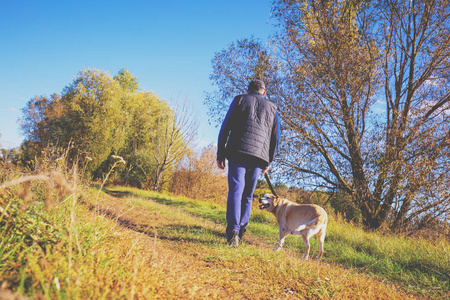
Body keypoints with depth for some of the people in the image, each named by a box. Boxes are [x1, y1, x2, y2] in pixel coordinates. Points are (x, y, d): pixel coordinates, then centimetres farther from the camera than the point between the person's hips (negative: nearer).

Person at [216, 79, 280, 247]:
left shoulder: (240, 100, 14)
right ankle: (241, 231, 7)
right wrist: (268, 162, 22)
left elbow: (225, 128, 5)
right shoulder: (272, 108, 20)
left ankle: (233, 231, -21)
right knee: (248, 195, 9)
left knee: (235, 191, -7)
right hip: (259, 156, 2)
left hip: (237, 152, -2)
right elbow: (275, 138, 17)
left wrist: (220, 154, 7)